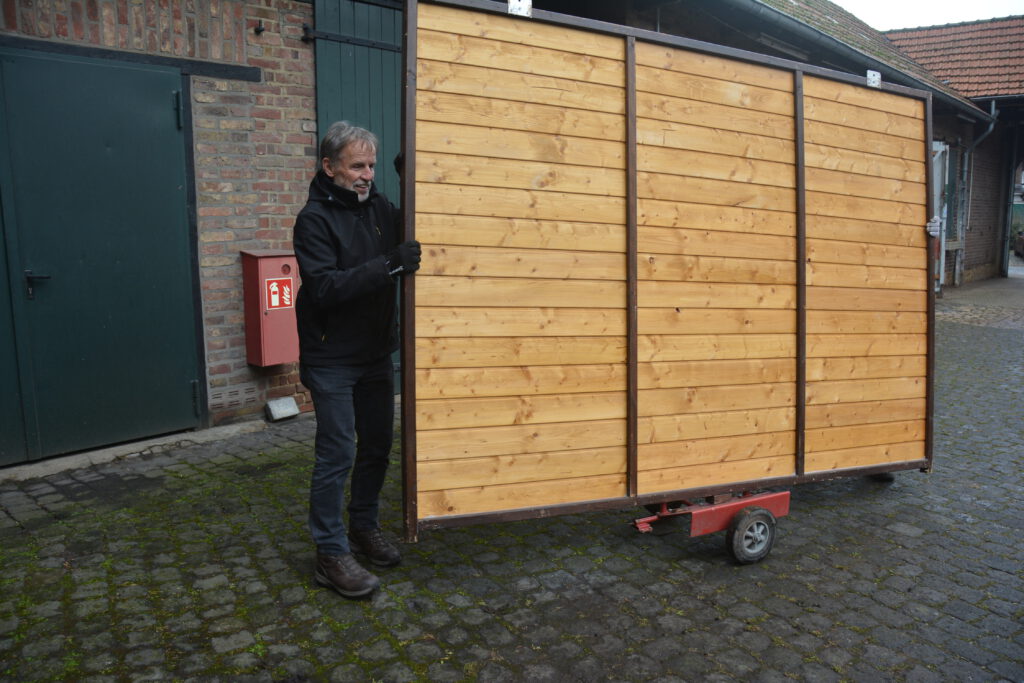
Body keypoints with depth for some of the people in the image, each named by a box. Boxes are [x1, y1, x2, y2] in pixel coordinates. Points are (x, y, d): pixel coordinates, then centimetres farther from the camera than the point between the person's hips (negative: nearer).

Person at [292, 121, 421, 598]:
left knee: (378, 446, 13)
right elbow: (325, 286, -24)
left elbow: (412, 247, 13)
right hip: (331, 359, -6)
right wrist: (386, 266, -34)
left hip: (376, 354, 7)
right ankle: (331, 554, 10)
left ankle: (364, 527, 32)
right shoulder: (314, 219, -13)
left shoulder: (380, 208, 6)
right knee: (337, 455, -3)